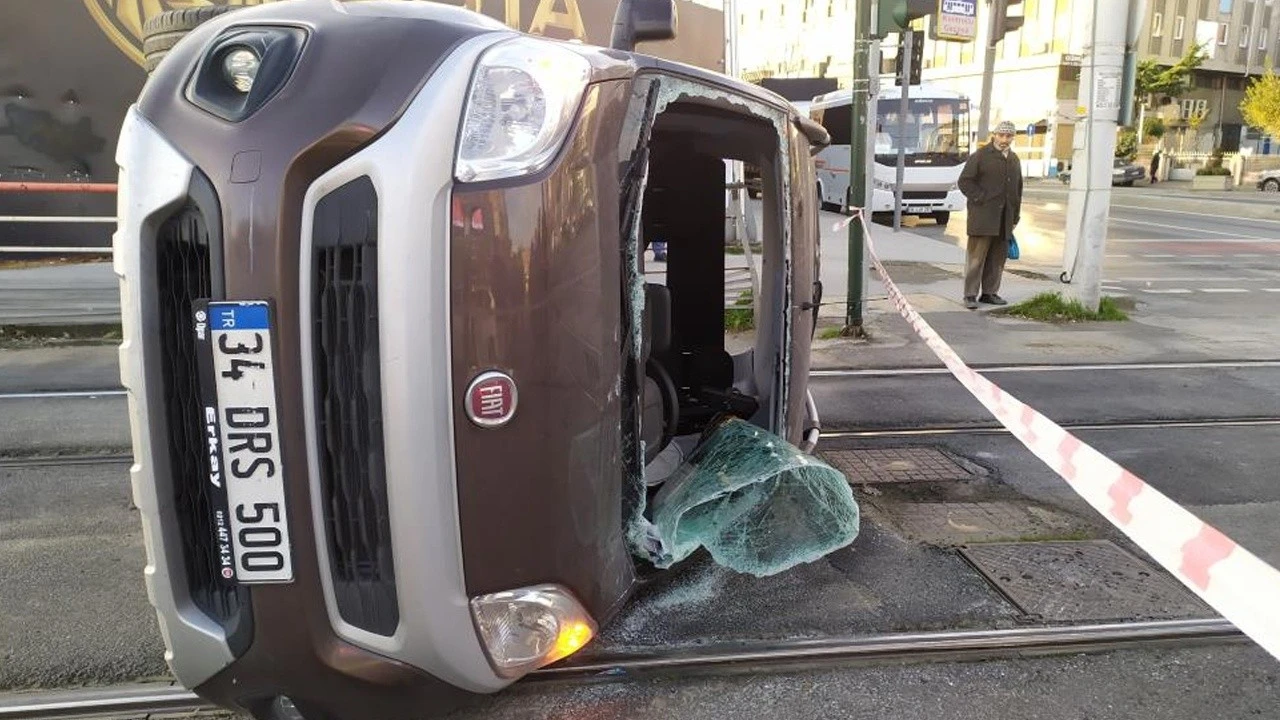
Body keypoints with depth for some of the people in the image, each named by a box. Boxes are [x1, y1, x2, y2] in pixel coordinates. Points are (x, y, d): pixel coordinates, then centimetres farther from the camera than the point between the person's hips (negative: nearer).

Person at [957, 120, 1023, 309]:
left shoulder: (1014, 159, 18)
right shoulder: (981, 155, -2)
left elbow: (1018, 188, 23)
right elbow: (965, 181, -6)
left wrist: (1015, 216, 18)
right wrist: (980, 199, -11)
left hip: (1004, 218, 7)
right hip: (983, 216, -6)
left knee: (998, 257, 8)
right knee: (976, 256, -6)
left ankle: (989, 292, 17)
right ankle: (970, 295, -2)